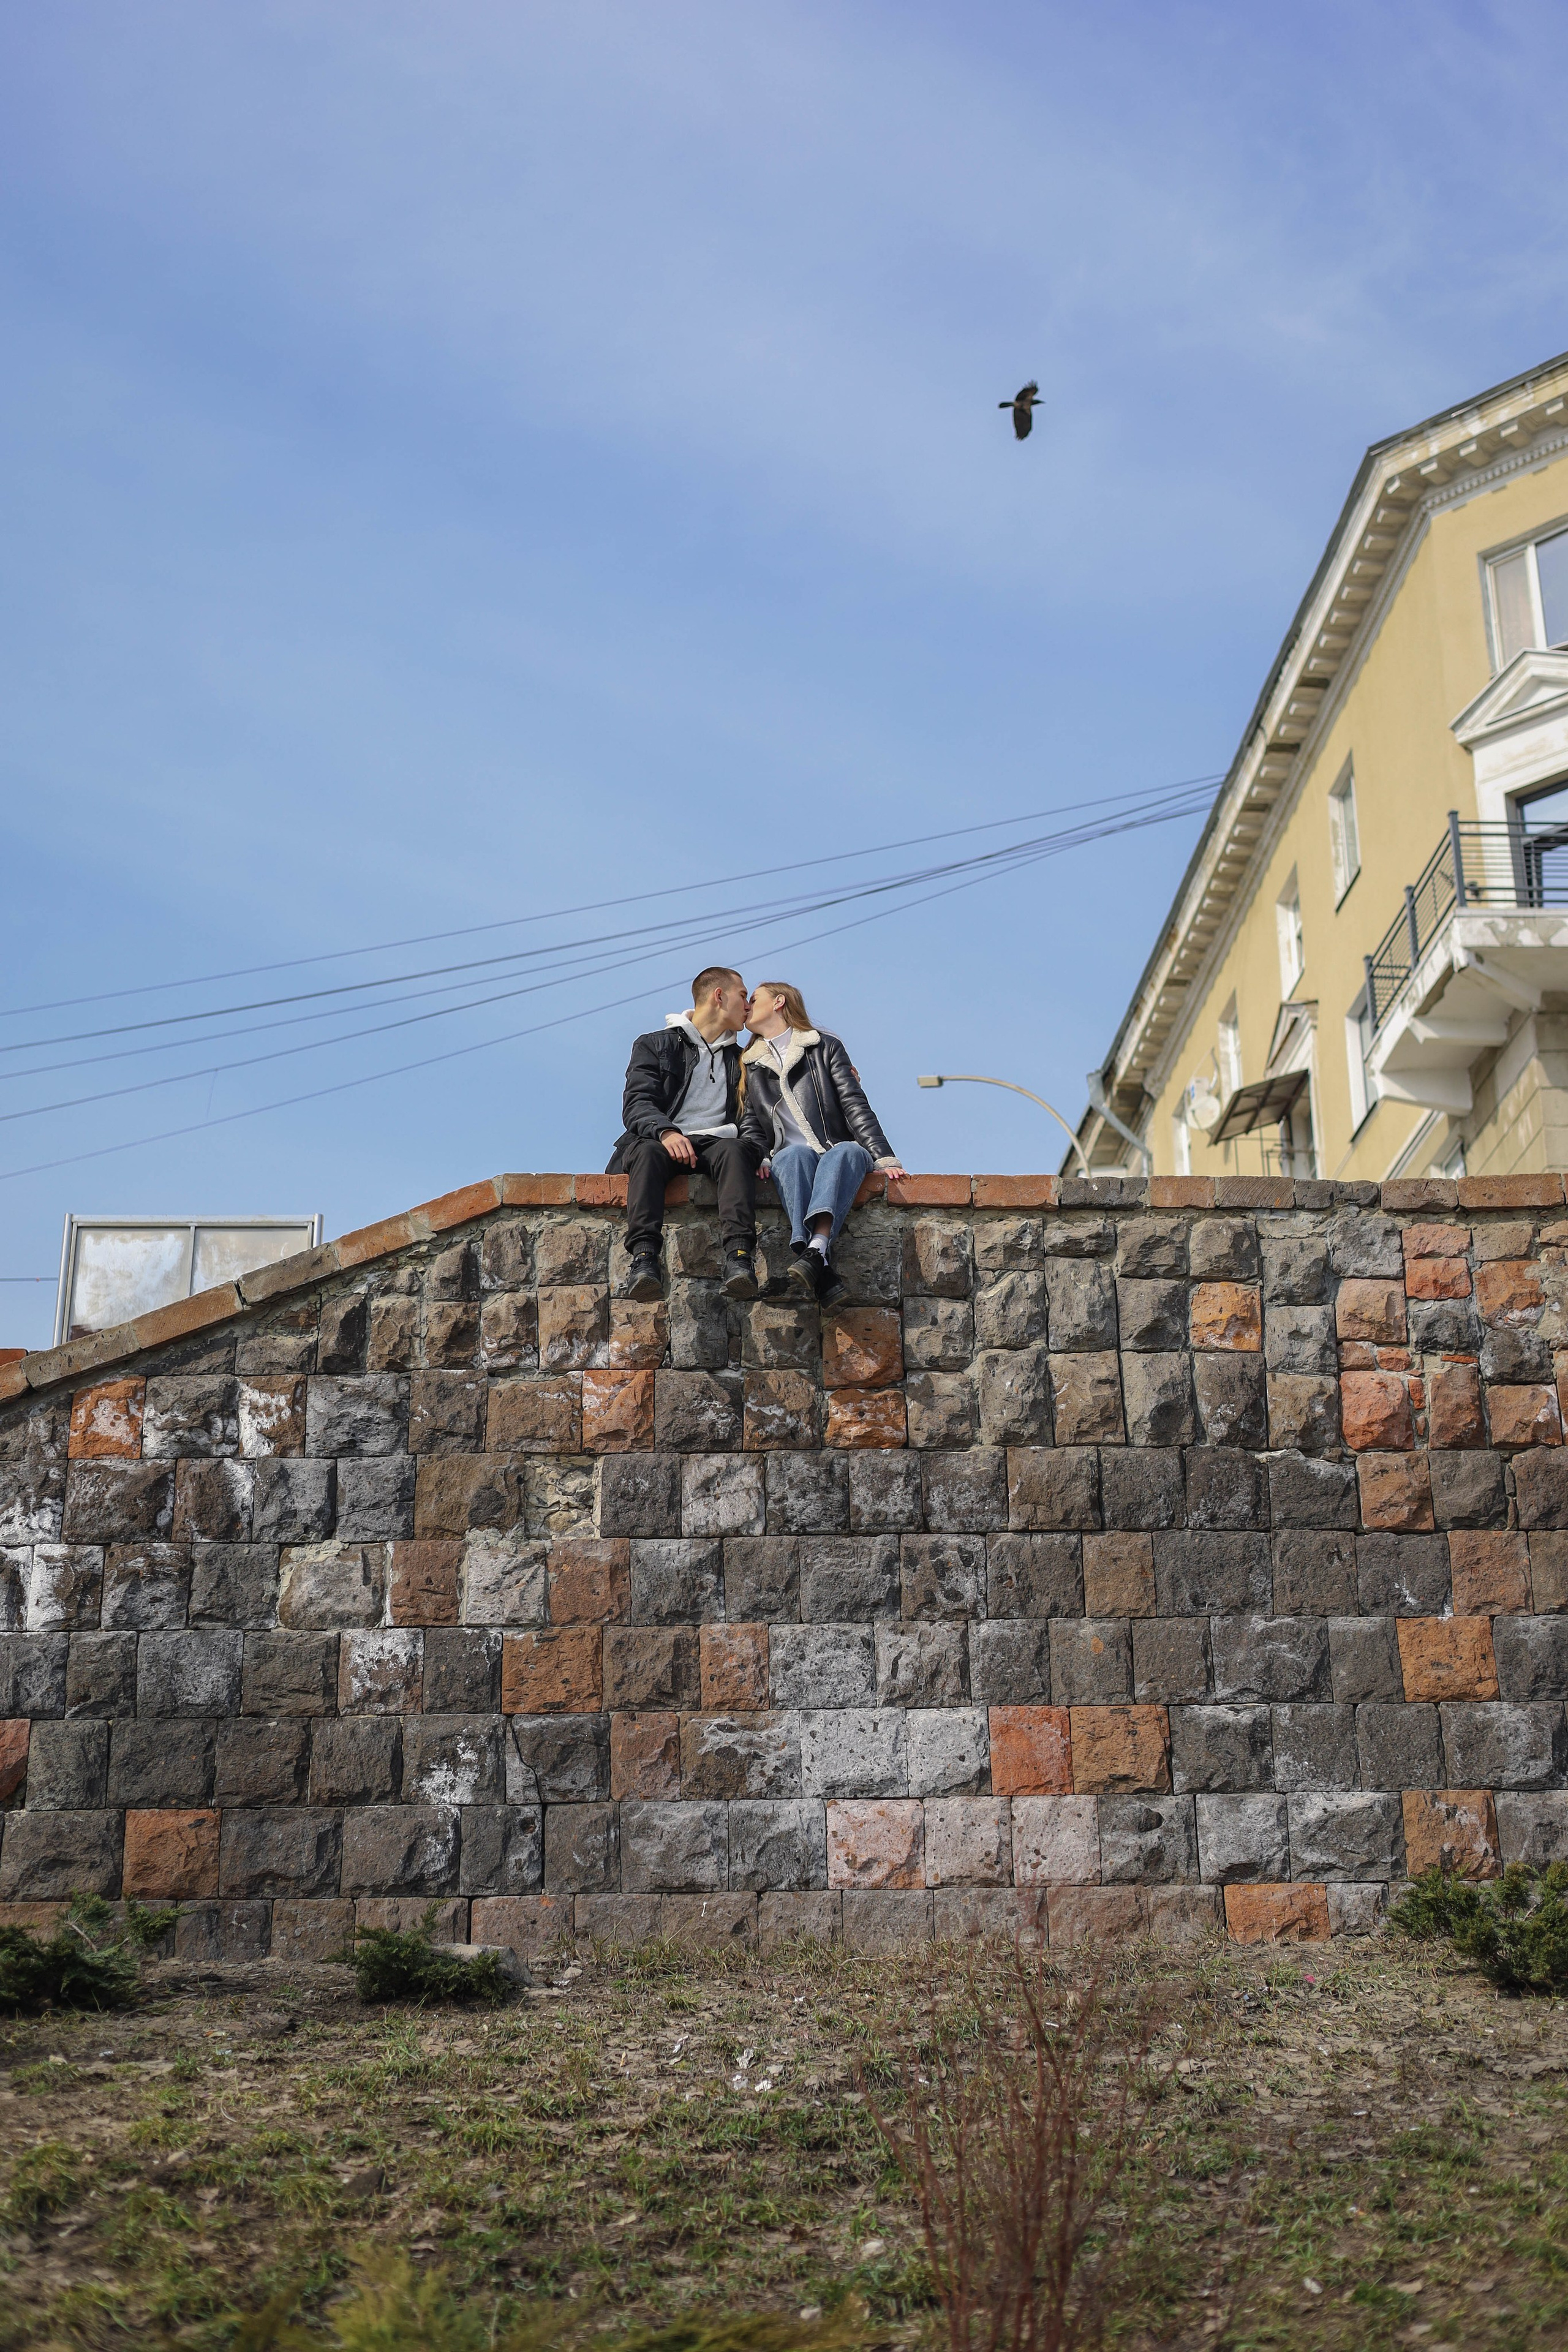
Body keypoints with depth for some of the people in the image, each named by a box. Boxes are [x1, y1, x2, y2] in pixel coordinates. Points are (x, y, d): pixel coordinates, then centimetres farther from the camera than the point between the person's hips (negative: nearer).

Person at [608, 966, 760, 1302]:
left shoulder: (740, 1059, 29)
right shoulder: (655, 1045, 15)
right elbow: (636, 1104, 1)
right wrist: (666, 1132, -22)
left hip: (714, 1143, 2)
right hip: (664, 1141, -2)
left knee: (734, 1150, -34)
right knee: (648, 1151, -37)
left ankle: (738, 1257, -51)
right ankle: (644, 1257, -51)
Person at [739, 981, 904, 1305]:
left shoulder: (826, 1047, 15)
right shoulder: (750, 1065, 24)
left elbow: (855, 1106, 5)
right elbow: (749, 1125, 16)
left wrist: (884, 1158, -8)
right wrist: (761, 1157, -8)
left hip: (839, 1153, -1)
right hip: (789, 1160, 1)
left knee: (849, 1151, -37)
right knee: (796, 1153, -36)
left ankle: (815, 1250, -61)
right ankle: (820, 1271, -58)